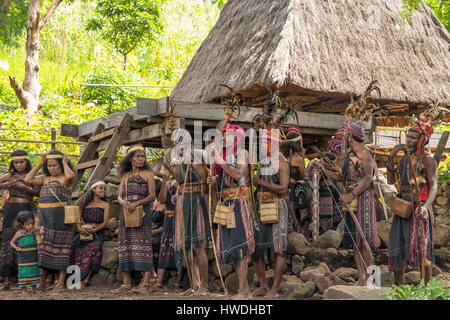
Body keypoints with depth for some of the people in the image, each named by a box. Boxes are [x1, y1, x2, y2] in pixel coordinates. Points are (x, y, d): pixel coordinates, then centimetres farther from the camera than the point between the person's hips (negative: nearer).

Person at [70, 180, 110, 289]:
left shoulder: (105, 205, 14)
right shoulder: (84, 203, 20)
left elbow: (105, 222, 3)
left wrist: (94, 230, -15)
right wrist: (79, 228, -13)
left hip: (97, 233, -2)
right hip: (83, 233, 2)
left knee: (92, 249, -31)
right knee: (74, 245, -27)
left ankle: (85, 280, -35)